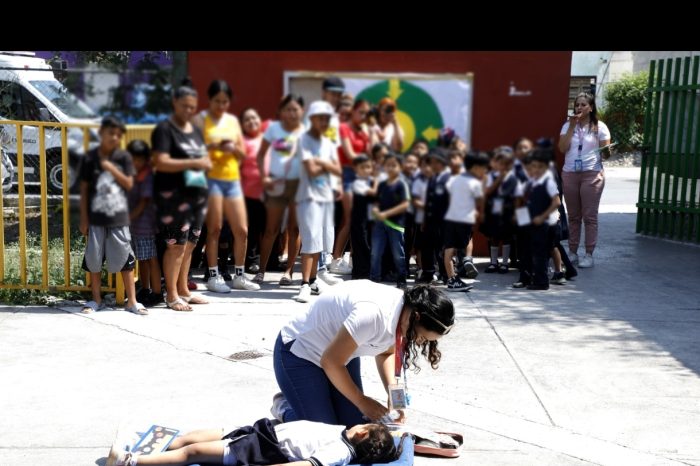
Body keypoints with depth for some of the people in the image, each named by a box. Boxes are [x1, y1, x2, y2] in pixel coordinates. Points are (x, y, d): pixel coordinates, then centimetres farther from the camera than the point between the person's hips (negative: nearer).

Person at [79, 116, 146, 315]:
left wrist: (111, 168, -13)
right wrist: (83, 218, -1)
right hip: (96, 217, 0)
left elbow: (129, 184, -1)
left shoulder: (124, 157, 2)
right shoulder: (90, 158, 0)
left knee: (125, 259, 3)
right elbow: (84, 189, 2)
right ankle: (96, 300, 21)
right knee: (93, 259, 6)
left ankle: (132, 301, 11)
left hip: (119, 217, 0)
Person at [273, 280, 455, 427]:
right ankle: (284, 410, 16)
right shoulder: (373, 314, -39)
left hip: (341, 352, 8)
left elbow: (385, 352, 7)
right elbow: (330, 362, -28)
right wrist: (362, 402, -14)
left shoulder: (403, 313, -12)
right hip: (299, 354, -8)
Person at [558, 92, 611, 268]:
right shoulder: (568, 126, 9)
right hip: (569, 174, 3)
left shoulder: (599, 127, 2)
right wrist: (572, 126, -8)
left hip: (592, 174, -3)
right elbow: (562, 148, -4)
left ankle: (589, 254, 3)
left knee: (589, 216, -1)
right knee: (573, 216, 8)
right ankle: (572, 252, 14)